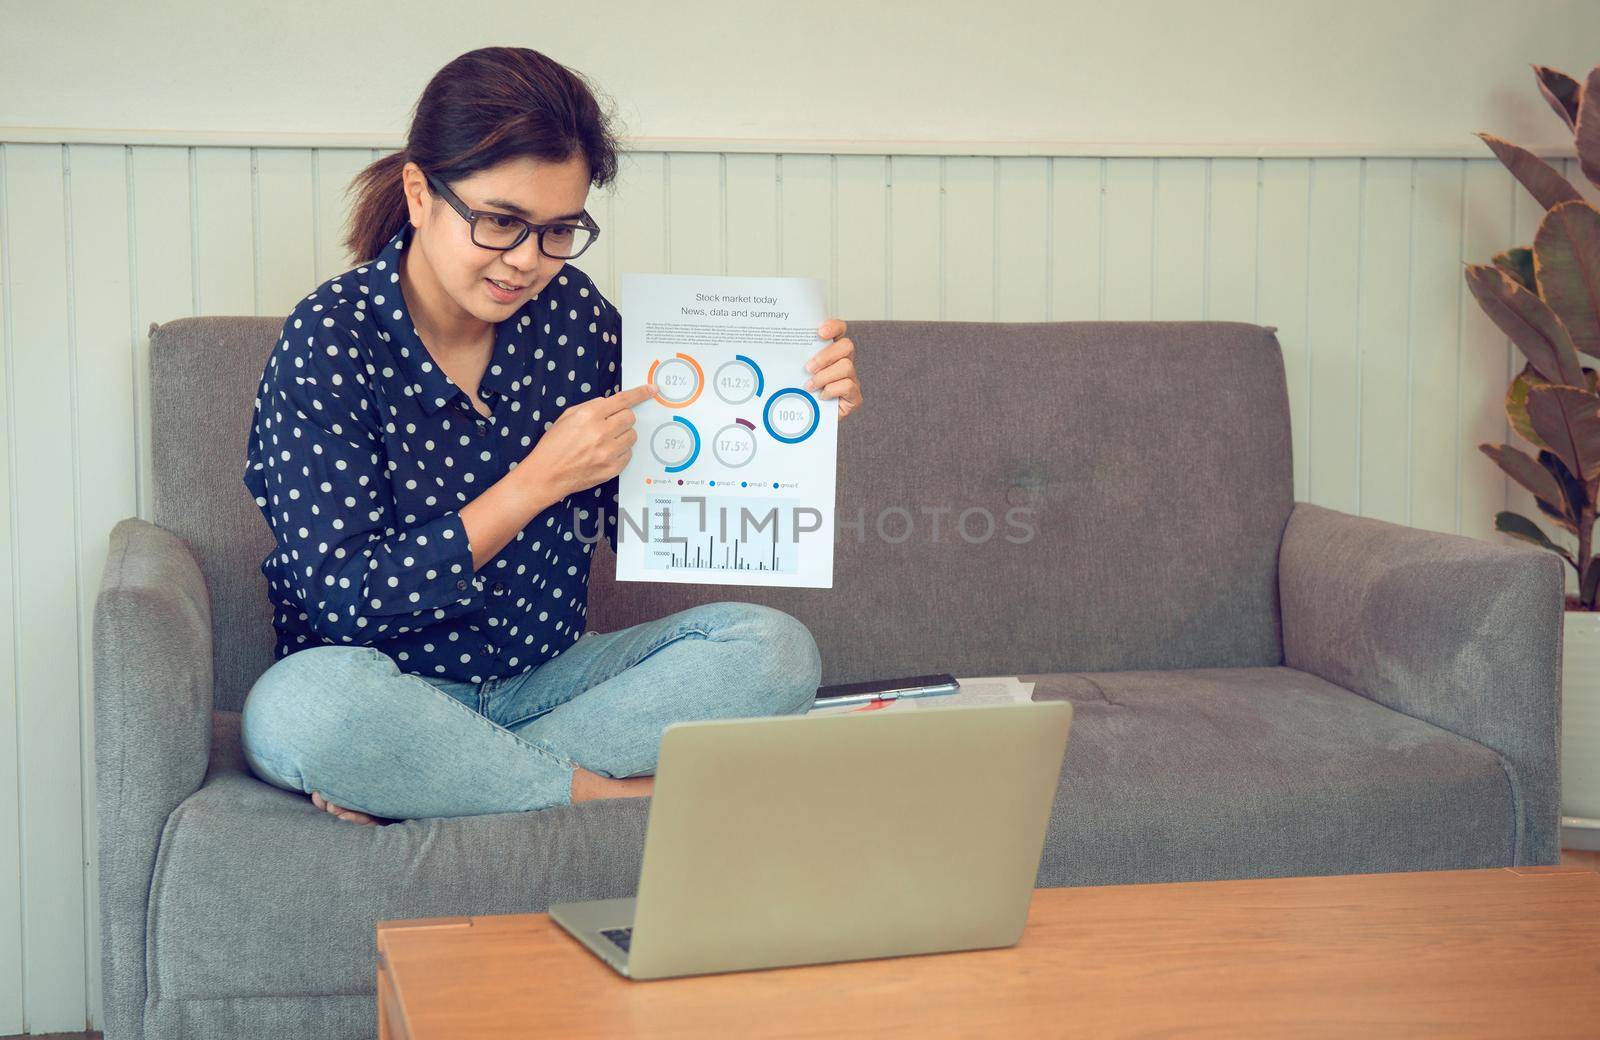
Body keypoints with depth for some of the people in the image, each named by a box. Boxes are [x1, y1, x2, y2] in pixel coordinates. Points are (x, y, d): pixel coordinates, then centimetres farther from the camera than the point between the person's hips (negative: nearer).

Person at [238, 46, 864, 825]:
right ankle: (614, 791, -20)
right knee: (299, 707, -38)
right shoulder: (330, 341, -14)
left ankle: (431, 782, -19)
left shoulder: (570, 312, 0)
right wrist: (539, 481, -23)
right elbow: (343, 600, -19)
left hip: (547, 679, 5)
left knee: (776, 650, -16)